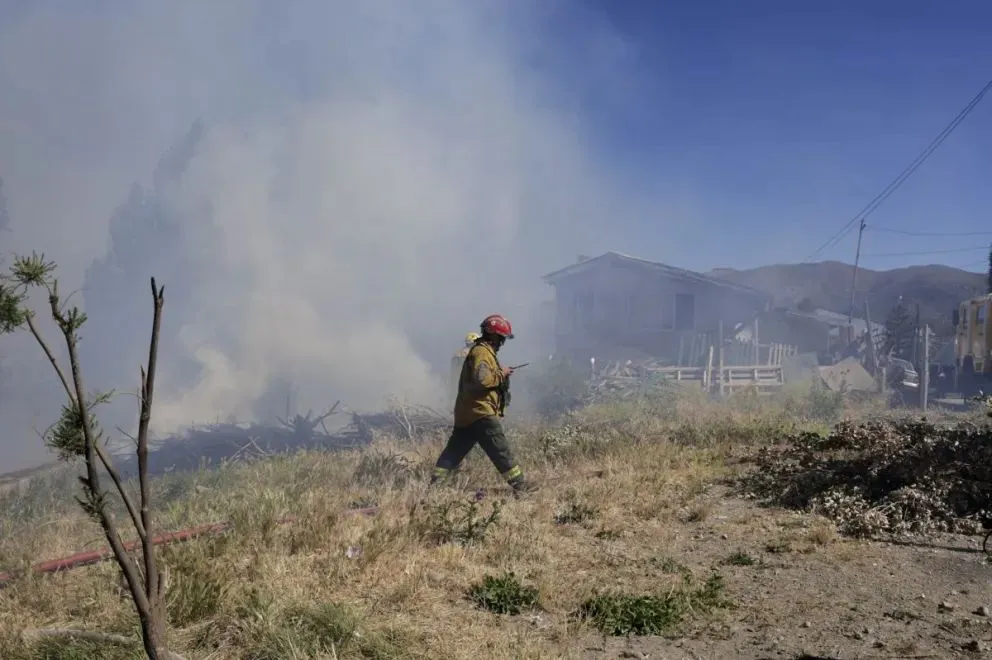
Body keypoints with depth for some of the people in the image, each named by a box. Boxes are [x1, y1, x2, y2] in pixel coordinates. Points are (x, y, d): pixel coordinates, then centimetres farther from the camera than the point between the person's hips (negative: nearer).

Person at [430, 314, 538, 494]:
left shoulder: (481, 350, 20)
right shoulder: (481, 352, -14)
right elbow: (482, 379, -26)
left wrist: (500, 373, 12)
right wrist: (501, 374, -13)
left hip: (466, 412, 11)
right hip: (480, 411, -11)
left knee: (455, 449, 11)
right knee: (500, 449, -6)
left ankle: (435, 481, 12)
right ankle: (519, 484, -2)